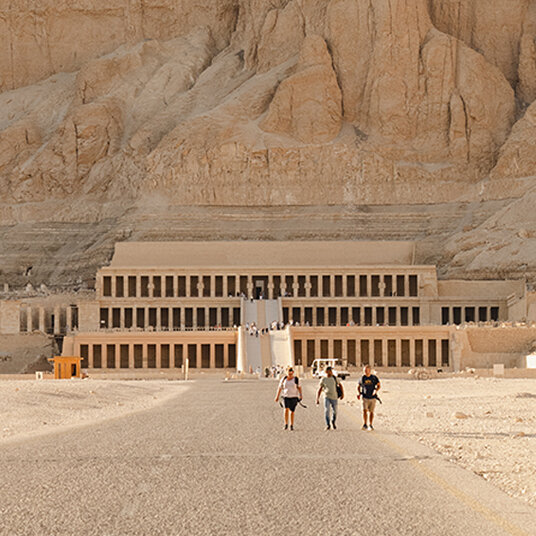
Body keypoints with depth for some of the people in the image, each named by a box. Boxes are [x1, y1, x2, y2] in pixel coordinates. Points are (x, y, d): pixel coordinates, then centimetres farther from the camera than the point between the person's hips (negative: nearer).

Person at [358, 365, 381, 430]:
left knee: (371, 412, 8)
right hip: (365, 397, 0)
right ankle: (365, 424, -13)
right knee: (365, 410, -16)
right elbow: (358, 386, 12)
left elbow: (379, 385, 1)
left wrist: (376, 390, -19)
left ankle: (370, 425, 20)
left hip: (372, 397, 0)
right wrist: (359, 393, -6)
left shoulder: (374, 377, -2)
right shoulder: (362, 378, 0)